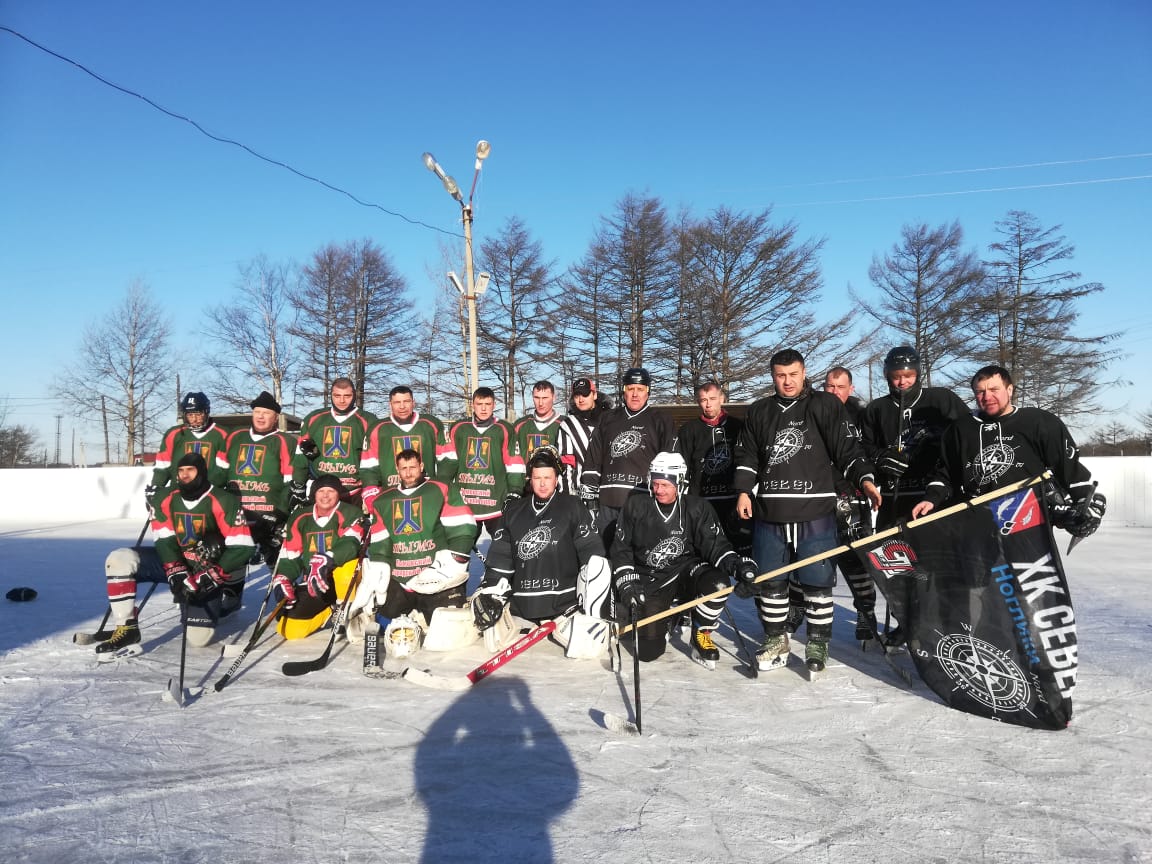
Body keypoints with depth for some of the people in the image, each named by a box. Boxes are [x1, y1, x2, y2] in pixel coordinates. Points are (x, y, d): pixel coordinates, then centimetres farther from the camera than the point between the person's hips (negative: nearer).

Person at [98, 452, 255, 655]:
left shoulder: (223, 502, -18)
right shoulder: (167, 501, -3)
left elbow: (242, 547, -21)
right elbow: (164, 541, -8)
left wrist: (213, 575, -26)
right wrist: (176, 572, -24)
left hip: (211, 572, -4)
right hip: (177, 563, 5)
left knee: (198, 637, -15)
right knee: (119, 560, -17)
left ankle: (223, 601, 19)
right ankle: (127, 630, -12)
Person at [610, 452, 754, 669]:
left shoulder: (697, 508, -3)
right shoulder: (635, 506, -3)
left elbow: (714, 544, -9)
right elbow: (621, 549, 2)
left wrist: (737, 565, -29)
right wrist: (626, 585, -9)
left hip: (686, 571, 1)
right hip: (648, 581, 0)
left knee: (718, 583, -33)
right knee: (648, 650, -11)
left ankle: (701, 637, -7)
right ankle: (663, 618, 25)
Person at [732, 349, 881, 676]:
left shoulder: (826, 406, 3)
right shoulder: (759, 412, 12)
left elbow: (847, 448, -1)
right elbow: (746, 456, 15)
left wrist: (865, 479, -14)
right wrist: (744, 491, 5)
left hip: (816, 513, -3)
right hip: (769, 513, 3)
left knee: (817, 581, 2)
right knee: (769, 581, 9)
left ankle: (817, 643, 18)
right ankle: (775, 639, 25)